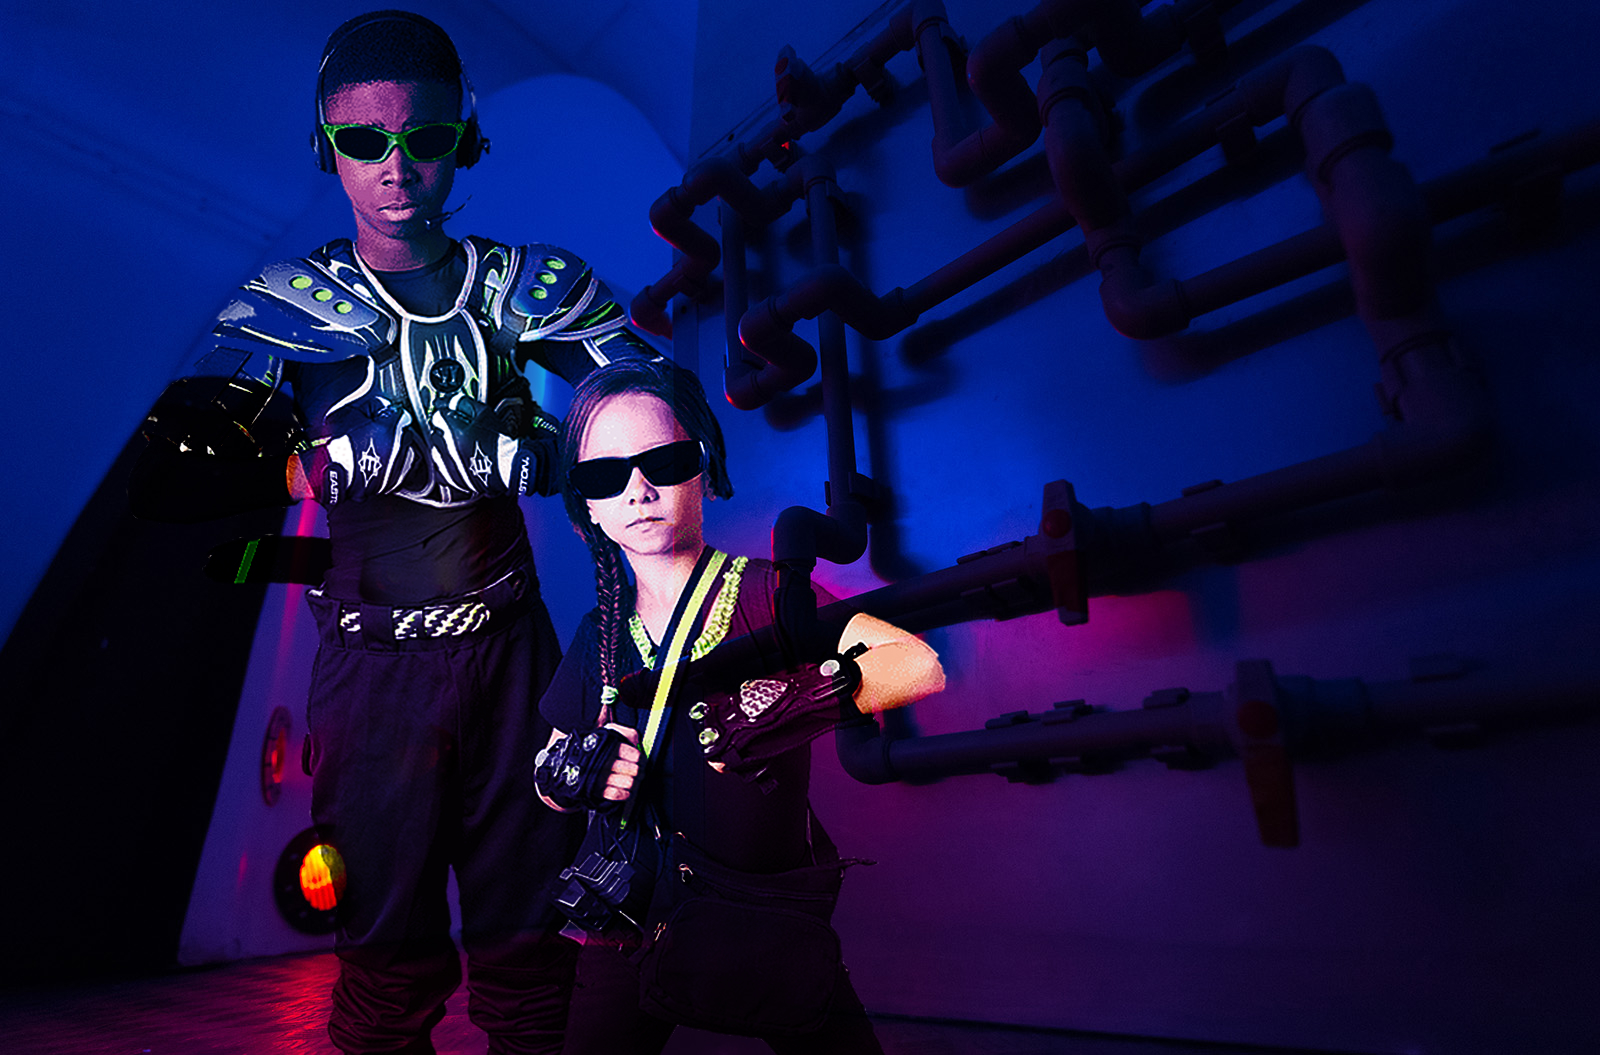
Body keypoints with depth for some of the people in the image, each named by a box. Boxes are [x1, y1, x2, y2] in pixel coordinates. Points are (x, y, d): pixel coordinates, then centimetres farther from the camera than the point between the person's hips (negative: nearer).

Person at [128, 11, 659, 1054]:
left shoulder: (528, 284, 1)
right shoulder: (286, 308, -1)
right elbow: (173, 476, -15)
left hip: (514, 646, 1)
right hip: (375, 664, 0)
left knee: (528, 946, 13)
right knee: (390, 954, 15)